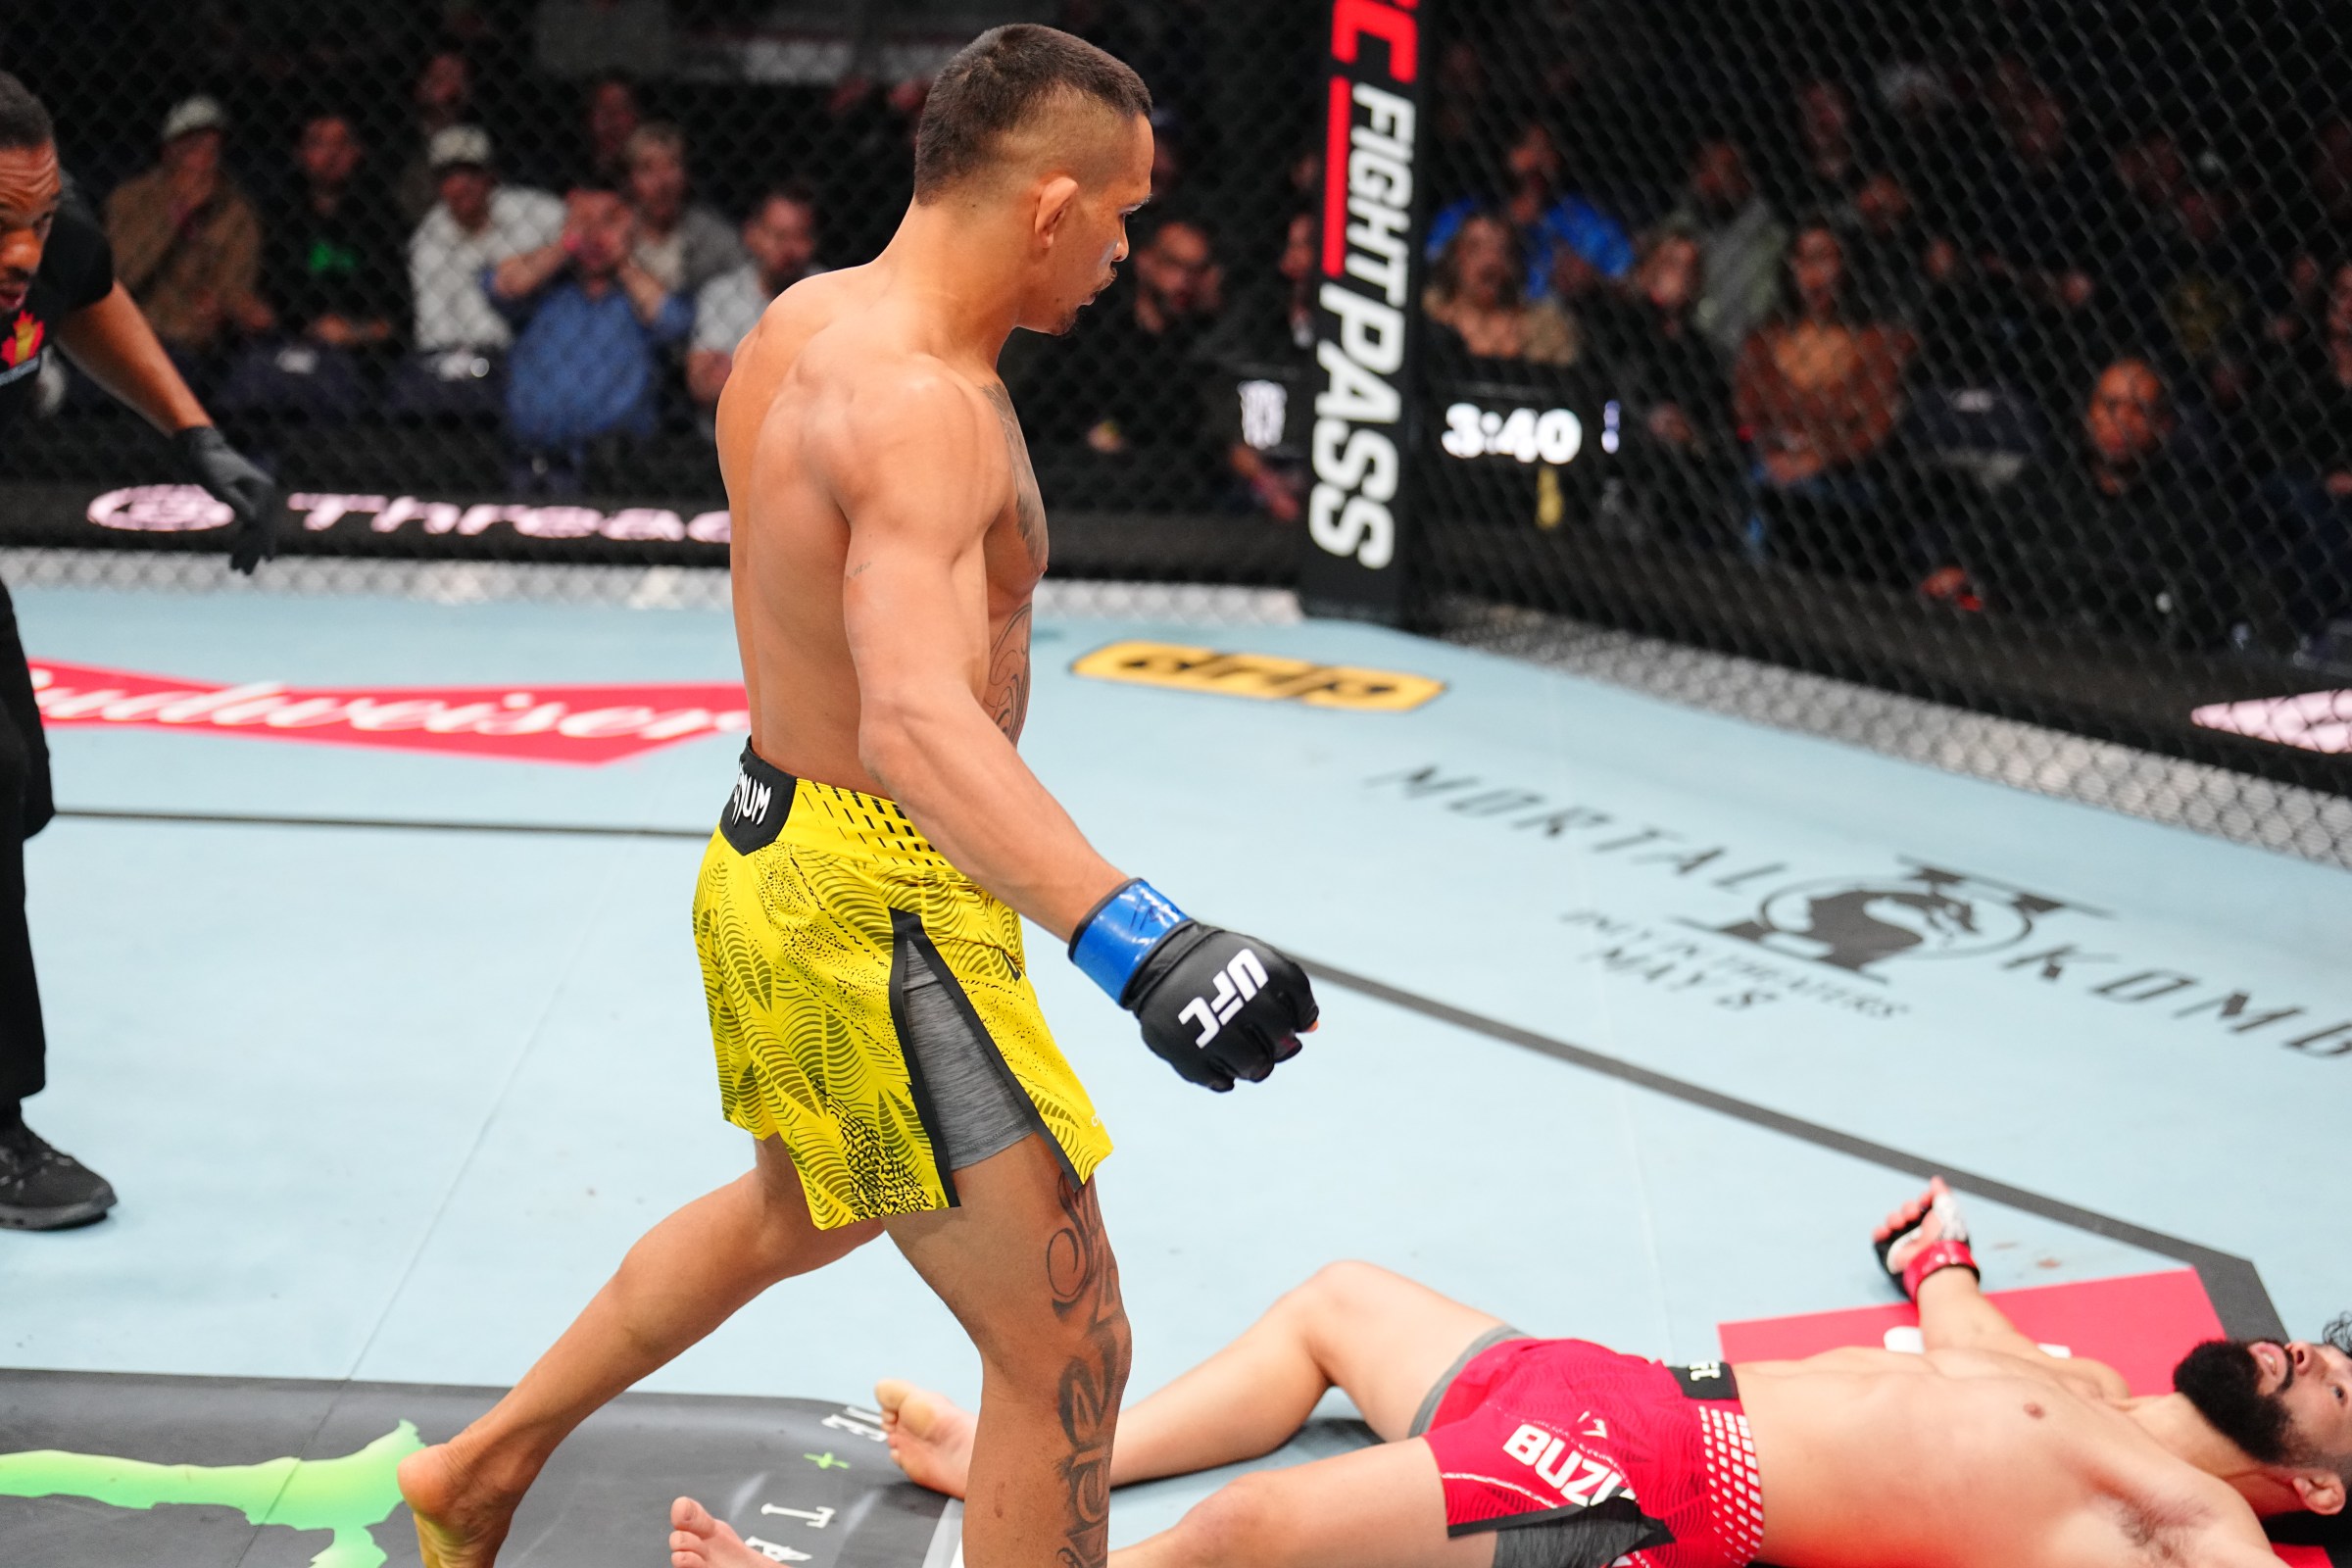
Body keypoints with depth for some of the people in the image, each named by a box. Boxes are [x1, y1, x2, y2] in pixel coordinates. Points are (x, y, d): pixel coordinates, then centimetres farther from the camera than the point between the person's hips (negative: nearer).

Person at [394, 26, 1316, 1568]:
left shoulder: (803, 320, 3)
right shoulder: (921, 407, -27)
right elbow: (916, 720, -43)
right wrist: (1135, 936, -54)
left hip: (772, 856, 10)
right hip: (878, 913, -10)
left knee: (796, 1212, 34)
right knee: (1067, 1346, -3)